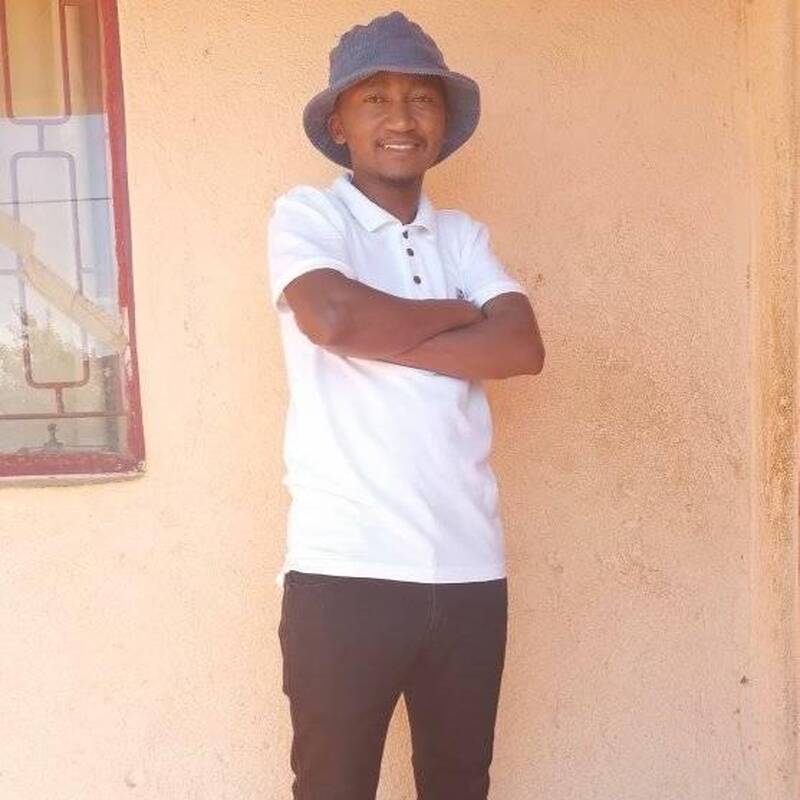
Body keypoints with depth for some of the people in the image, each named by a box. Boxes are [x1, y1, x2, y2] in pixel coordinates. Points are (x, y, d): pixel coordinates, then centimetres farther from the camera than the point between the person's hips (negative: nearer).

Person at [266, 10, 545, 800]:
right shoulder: (305, 213, 0)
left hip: (468, 563, 5)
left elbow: (523, 347, -2)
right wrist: (455, 315, -4)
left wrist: (380, 335, -12)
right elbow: (333, 316, -21)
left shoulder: (463, 235, 13)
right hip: (345, 565, -4)